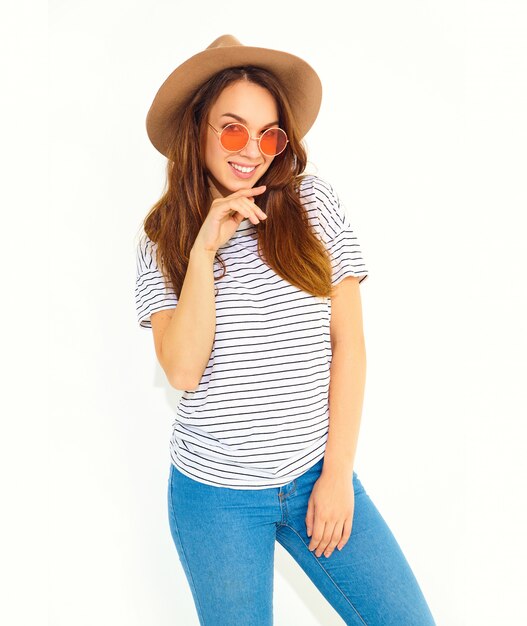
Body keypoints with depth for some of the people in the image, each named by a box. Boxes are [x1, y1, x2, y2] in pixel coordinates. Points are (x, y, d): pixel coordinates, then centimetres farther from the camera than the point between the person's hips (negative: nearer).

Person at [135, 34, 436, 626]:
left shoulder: (313, 202, -2)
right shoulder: (162, 237, -2)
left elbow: (348, 340, -2)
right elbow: (183, 371, -12)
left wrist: (338, 471, -4)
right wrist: (204, 249, -18)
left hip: (317, 475, 1)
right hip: (216, 494, 0)